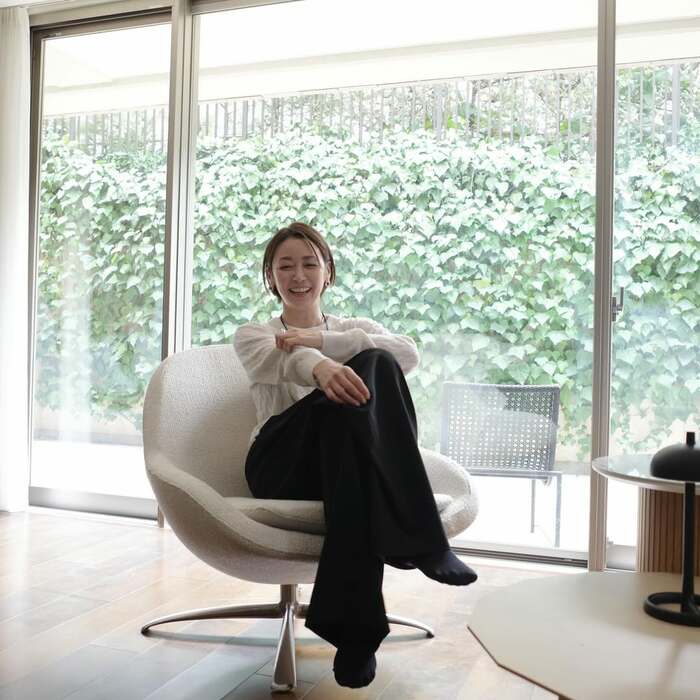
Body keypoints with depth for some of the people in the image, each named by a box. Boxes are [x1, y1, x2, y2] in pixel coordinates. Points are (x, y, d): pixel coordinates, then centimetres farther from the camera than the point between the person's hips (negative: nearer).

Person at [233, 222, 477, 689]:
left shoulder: (356, 328, 26)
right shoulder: (252, 336, 20)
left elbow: (408, 354, -2)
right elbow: (288, 361, -11)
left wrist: (322, 341, -16)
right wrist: (320, 367, -37)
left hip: (354, 460, 2)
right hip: (282, 463, -2)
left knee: (374, 367, -32)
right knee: (348, 385, -32)